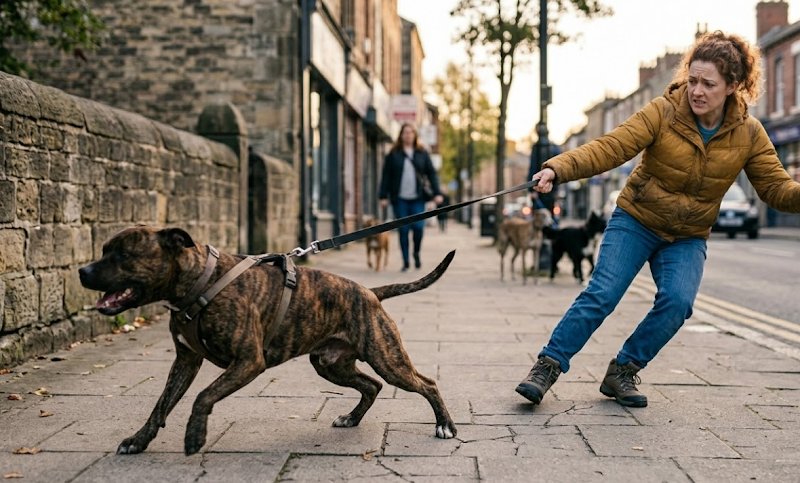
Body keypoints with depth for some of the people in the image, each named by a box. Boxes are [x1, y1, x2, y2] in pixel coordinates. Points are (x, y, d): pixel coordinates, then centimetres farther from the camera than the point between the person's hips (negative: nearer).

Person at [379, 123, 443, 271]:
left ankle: (416, 253, 17)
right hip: (400, 198, 0)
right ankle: (405, 262, 10)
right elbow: (386, 176, 5)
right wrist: (383, 196, -1)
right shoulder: (393, 154, 6)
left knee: (418, 226, -11)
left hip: (417, 199, 0)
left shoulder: (422, 154, 9)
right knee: (403, 230, 1)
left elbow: (431, 173, 8)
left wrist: (437, 193, -2)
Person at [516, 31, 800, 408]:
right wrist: (558, 169, -42)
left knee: (678, 300, -20)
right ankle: (547, 366, -2)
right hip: (636, 221, -2)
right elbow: (609, 148, -27)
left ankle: (623, 372, -1)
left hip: (687, 238, 2)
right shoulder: (662, 113, -18)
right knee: (601, 295, -14)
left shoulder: (748, 134, -7)